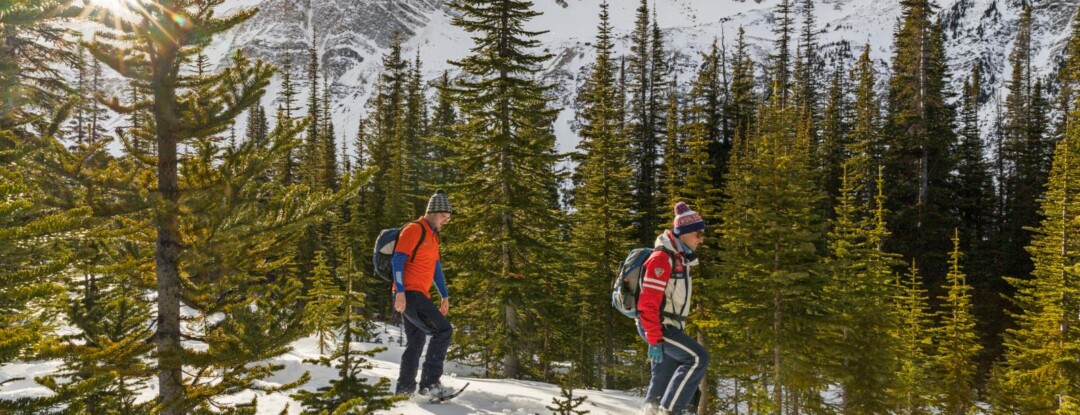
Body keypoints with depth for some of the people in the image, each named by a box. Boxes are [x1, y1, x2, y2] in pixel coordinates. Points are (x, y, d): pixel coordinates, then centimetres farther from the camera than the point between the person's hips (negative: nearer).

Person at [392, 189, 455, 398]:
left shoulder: (432, 236, 21)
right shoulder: (414, 230, -9)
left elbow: (436, 267, 26)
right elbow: (397, 261, -16)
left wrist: (445, 296, 23)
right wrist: (400, 292, -24)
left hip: (419, 295, 10)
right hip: (409, 294, -10)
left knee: (415, 343, 13)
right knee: (443, 330, -16)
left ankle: (404, 389, 20)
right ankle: (430, 383, -14)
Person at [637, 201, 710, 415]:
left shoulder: (679, 258, 14)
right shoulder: (662, 258, -17)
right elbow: (648, 303, -22)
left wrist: (678, 332, 22)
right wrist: (655, 340, -24)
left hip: (668, 326, 9)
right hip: (656, 326, -9)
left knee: (663, 378, 12)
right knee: (698, 358, -16)